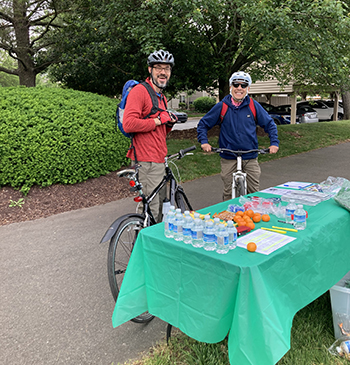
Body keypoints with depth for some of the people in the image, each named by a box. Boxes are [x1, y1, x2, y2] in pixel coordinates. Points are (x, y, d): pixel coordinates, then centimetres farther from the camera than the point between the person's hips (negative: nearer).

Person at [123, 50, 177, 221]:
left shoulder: (162, 97, 21)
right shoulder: (139, 91, -9)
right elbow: (128, 124, -23)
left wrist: (169, 124, 6)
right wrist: (157, 120, -15)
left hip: (159, 161, 10)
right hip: (147, 162, -10)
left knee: (161, 206, 18)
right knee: (150, 210, -5)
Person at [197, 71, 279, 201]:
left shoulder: (254, 106, 2)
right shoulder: (222, 106, 0)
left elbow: (269, 124, 12)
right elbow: (203, 124, 7)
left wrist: (274, 143, 0)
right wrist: (204, 142, -6)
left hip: (250, 157, 1)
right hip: (228, 158, -1)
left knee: (254, 193, 5)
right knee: (229, 193, 5)